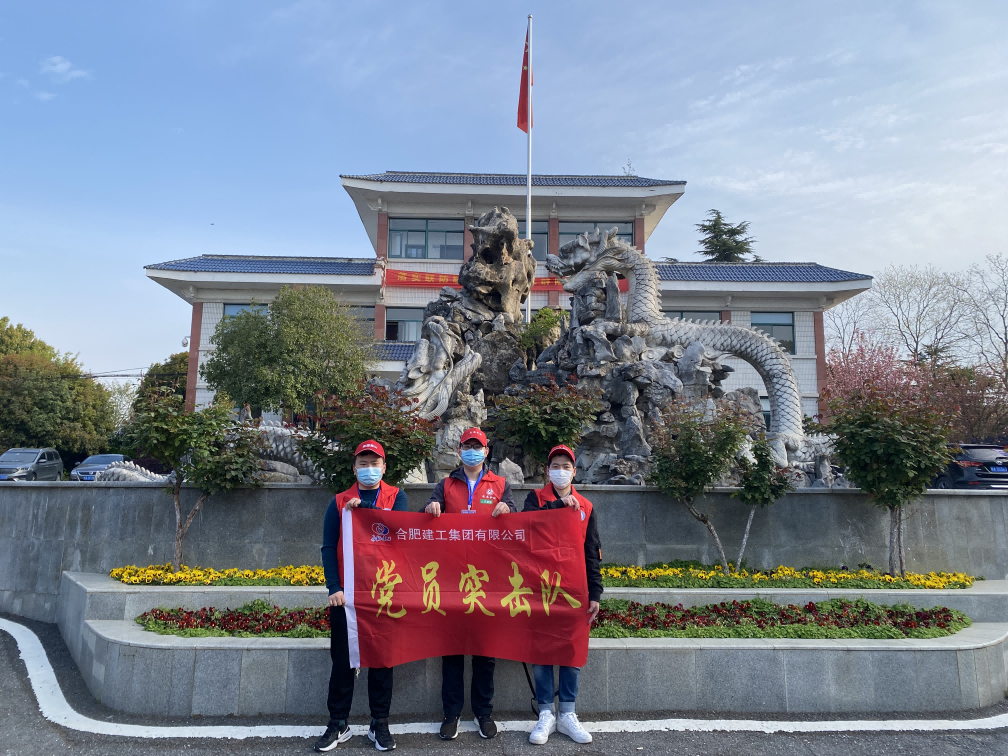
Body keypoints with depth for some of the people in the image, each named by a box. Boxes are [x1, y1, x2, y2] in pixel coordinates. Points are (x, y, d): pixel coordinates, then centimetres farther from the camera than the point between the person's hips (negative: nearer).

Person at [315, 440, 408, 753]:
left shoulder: (396, 497, 5)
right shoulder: (339, 503, 7)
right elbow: (329, 547, 1)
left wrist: (361, 508, -16)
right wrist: (334, 587, -9)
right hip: (346, 593, 1)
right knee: (343, 659, 7)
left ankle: (380, 724, 20)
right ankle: (338, 724, 20)